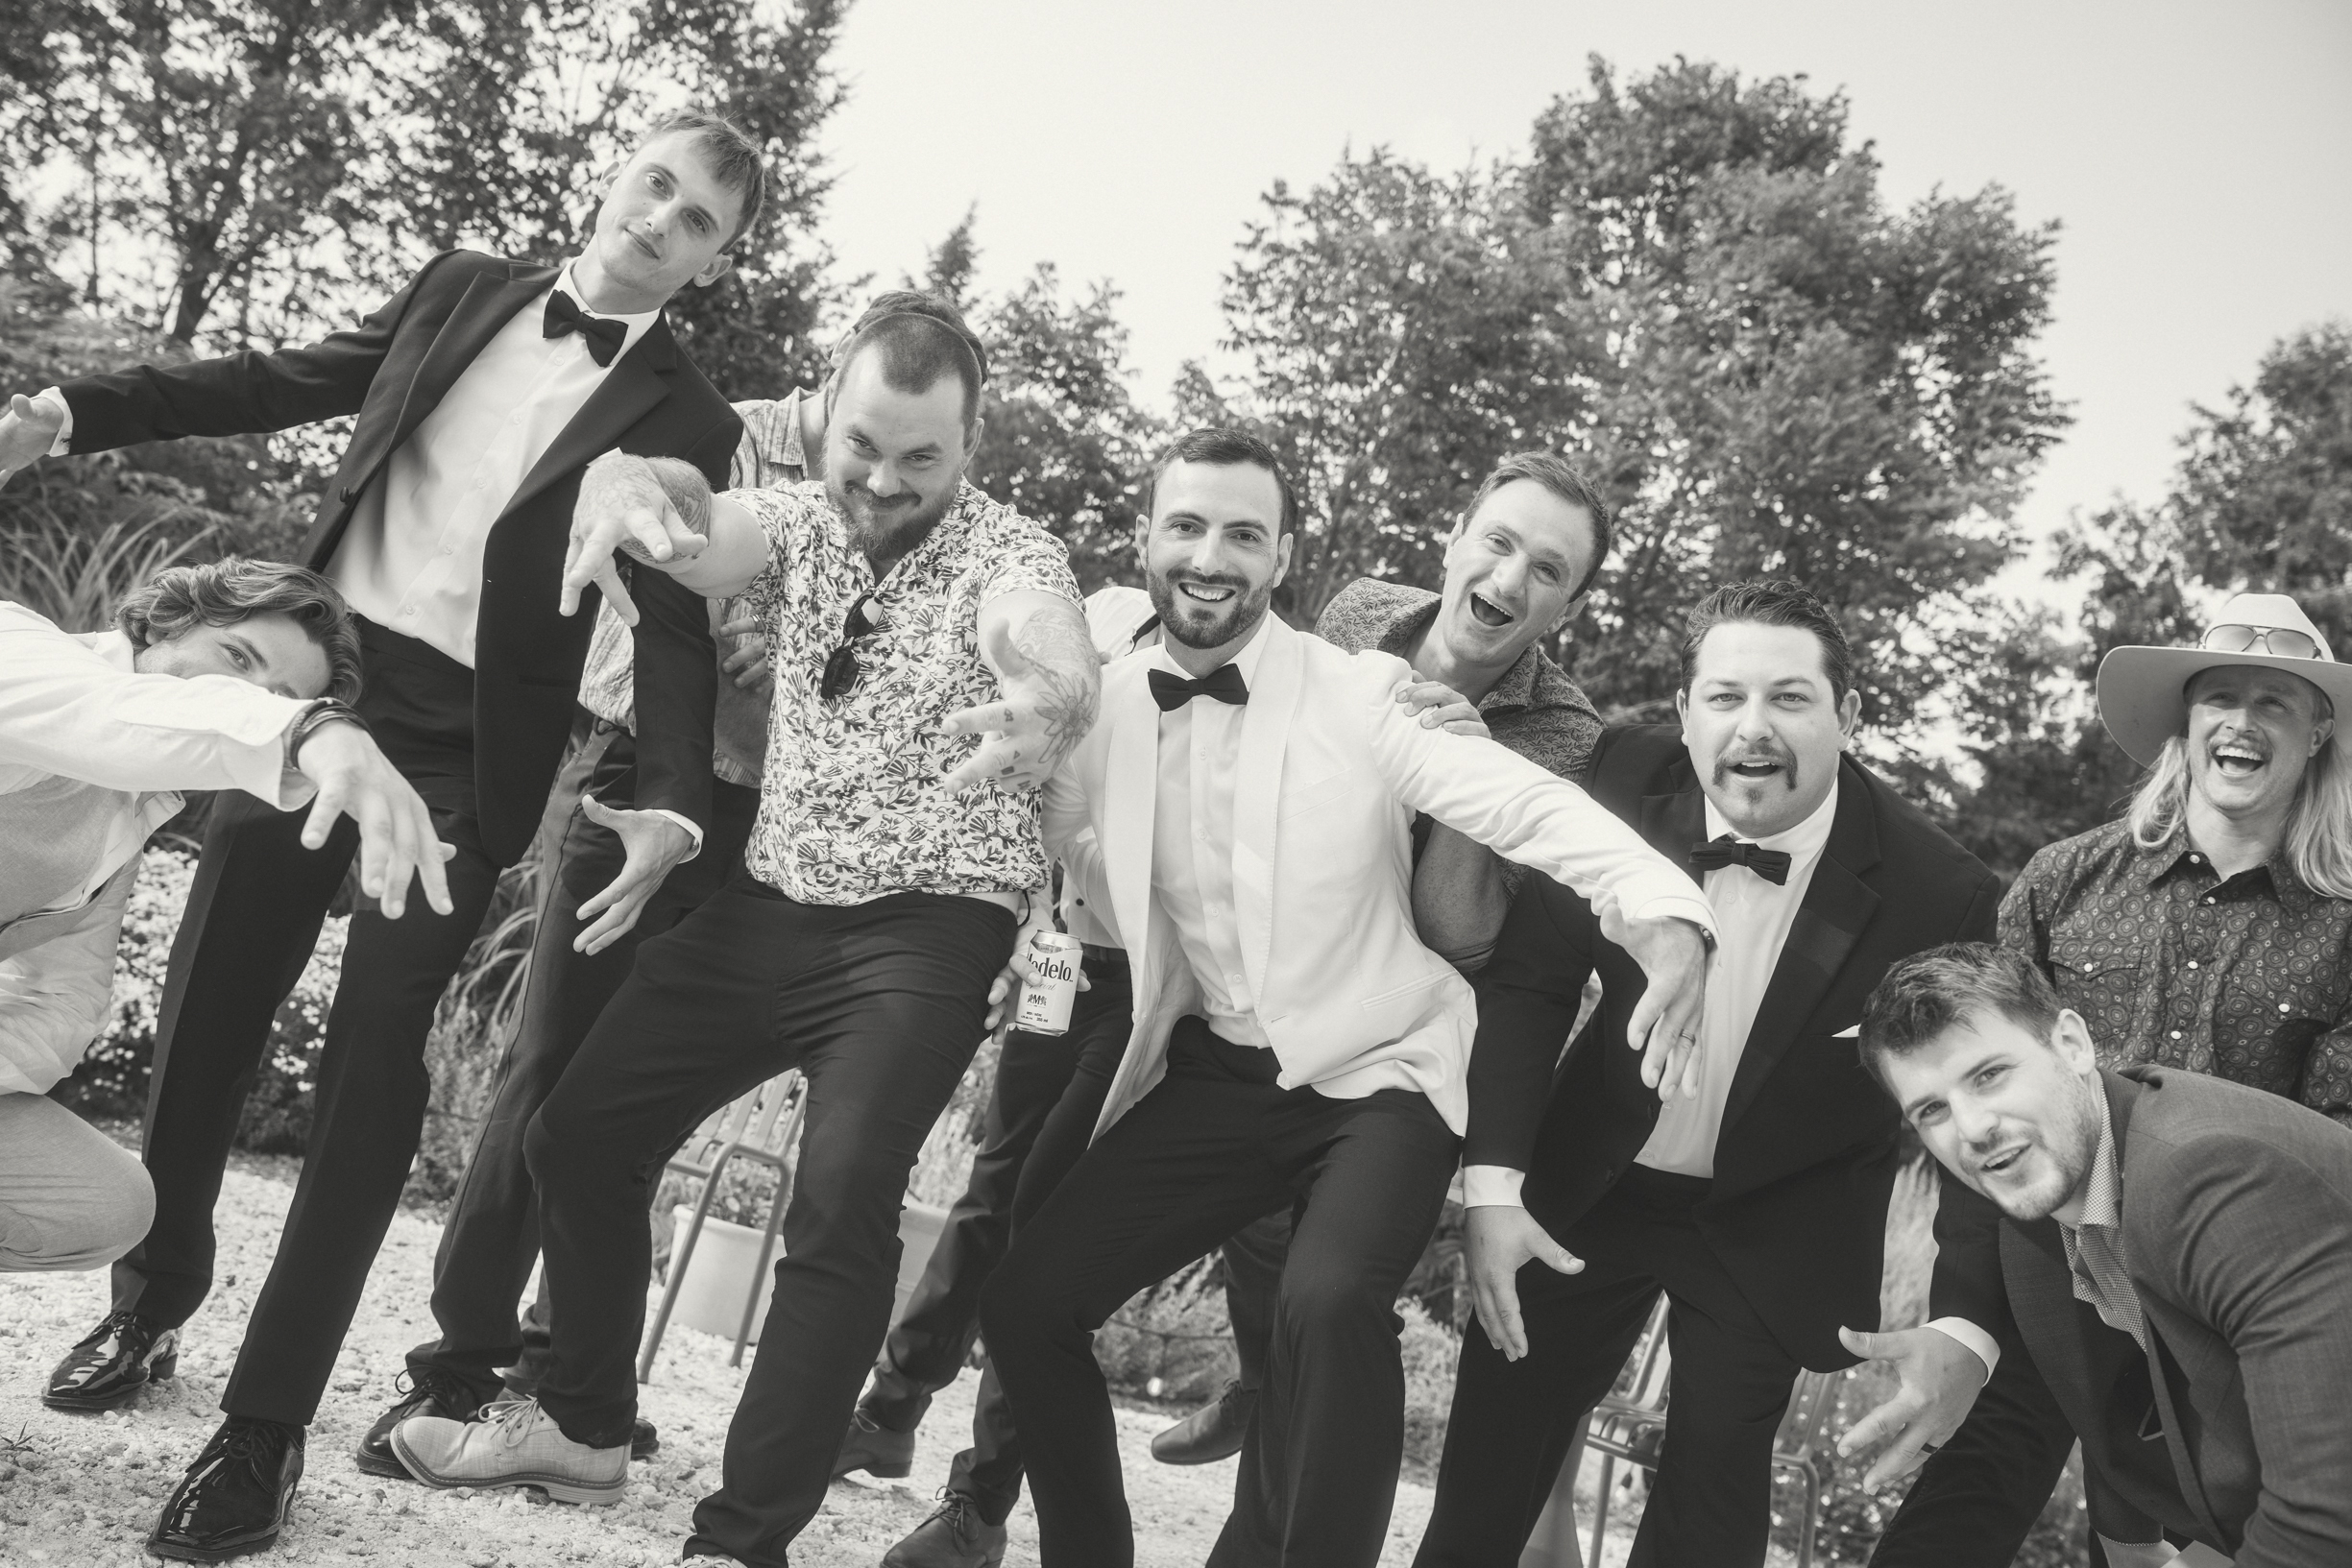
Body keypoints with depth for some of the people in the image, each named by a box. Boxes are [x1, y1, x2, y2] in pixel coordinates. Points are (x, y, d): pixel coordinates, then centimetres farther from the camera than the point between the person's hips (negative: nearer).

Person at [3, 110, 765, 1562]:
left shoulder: (686, 420, -1)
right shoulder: (462, 291, 11)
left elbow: (679, 629, -8)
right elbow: (283, 382, 13)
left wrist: (674, 807, -24)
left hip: (466, 752, -4)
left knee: (373, 1061, -5)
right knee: (209, 1007, 10)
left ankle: (267, 1425, 6)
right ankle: (155, 1291, 35)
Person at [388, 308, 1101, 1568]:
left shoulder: (1008, 553, -10)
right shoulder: (799, 522, 4)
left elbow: (1050, 645, -33)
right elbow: (700, 533, -17)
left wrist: (1051, 691, -57)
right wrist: (624, 482, -41)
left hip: (923, 930, -5)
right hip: (768, 903, 6)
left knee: (843, 1200, -23)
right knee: (579, 1135, 10)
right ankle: (582, 1427, 30)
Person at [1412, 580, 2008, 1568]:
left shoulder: (1939, 893, -21)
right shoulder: (1629, 782, -15)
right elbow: (1529, 982, -10)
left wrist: (1961, 1329, -27)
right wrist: (1494, 1186, -18)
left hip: (1776, 1230, -2)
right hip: (1589, 1187, 2)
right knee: (1485, 1480, 10)